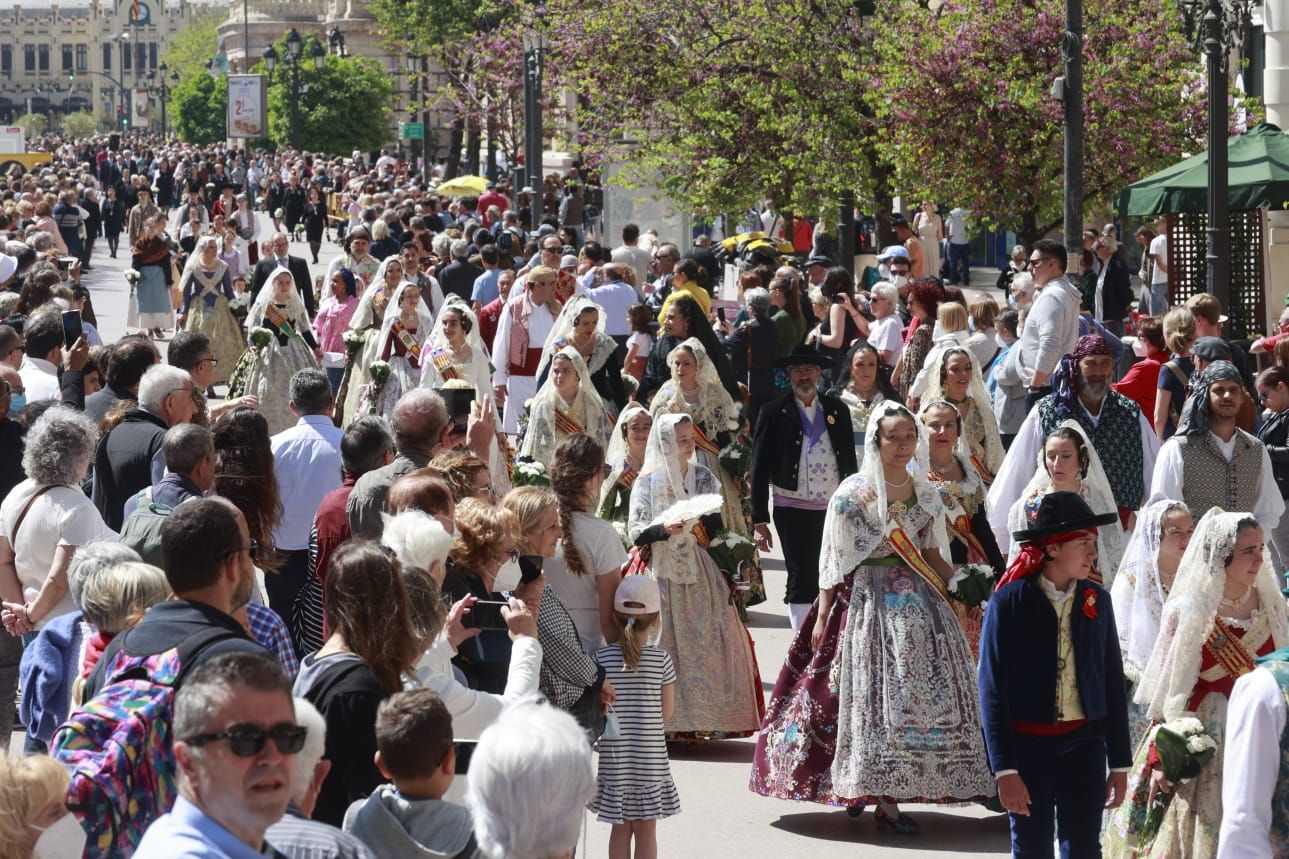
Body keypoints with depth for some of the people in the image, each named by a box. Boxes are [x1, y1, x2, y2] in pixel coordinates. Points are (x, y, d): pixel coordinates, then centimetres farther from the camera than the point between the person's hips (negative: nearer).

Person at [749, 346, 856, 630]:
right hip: (793, 509, -3)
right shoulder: (775, 413, -1)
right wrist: (759, 520, -6)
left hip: (834, 508, 3)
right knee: (801, 581, -4)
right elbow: (759, 469, -2)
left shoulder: (837, 410, 9)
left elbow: (850, 462, 14)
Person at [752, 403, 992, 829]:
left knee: (918, 689, 0)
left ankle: (885, 794, 8)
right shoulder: (853, 493, -4)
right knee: (875, 692, -4)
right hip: (867, 598, -5)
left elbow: (930, 554, 14)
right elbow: (833, 558, -3)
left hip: (915, 598, 5)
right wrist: (822, 615, -6)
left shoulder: (925, 491, 9)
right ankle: (883, 798, -1)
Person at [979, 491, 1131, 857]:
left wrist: (1119, 762, 7)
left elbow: (1113, 683, 8)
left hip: (1084, 744, 3)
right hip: (1029, 744, -3)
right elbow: (992, 690, -7)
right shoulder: (1009, 602, -8)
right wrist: (1004, 769, -11)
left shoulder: (1096, 600, 3)